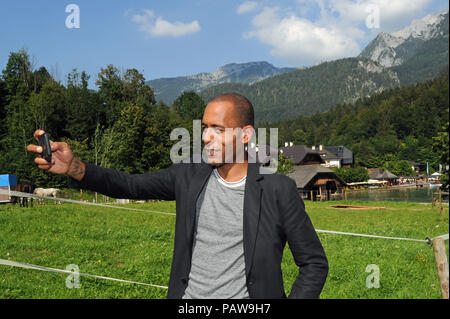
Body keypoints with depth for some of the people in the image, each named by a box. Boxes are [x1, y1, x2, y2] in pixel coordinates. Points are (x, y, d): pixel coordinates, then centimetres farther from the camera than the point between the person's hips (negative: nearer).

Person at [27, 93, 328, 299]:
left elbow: (315, 263, 0)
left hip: (245, 297, -3)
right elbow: (131, 185, -1)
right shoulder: (188, 177, 5)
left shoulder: (279, 190, -5)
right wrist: (75, 167, -16)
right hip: (187, 294, 4)